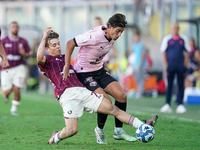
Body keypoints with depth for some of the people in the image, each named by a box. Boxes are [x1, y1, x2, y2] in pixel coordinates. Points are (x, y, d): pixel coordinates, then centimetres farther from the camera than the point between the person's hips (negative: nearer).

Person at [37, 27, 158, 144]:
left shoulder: (65, 58, 29)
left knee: (112, 109, -5)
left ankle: (142, 126, -7)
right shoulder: (47, 61, 7)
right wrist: (44, 38, -15)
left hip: (82, 90, 6)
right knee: (72, 130, -19)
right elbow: (39, 58, -18)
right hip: (67, 95, -6)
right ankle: (56, 137, 14)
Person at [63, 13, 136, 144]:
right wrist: (66, 67, -21)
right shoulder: (95, 36, -28)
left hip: (99, 70, 8)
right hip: (84, 73, -8)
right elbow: (70, 43, -21)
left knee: (122, 96, -8)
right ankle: (100, 130, 6)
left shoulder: (112, 36, -3)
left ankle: (119, 131, 6)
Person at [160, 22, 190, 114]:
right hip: (170, 65, -1)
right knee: (169, 85, 0)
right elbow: (164, 52, 6)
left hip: (181, 66, 1)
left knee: (181, 85, 1)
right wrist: (166, 64, -2)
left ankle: (180, 105, 4)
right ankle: (167, 105, 3)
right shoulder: (167, 39, 5)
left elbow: (187, 52, 11)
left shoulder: (183, 39, 8)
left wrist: (185, 63, 1)